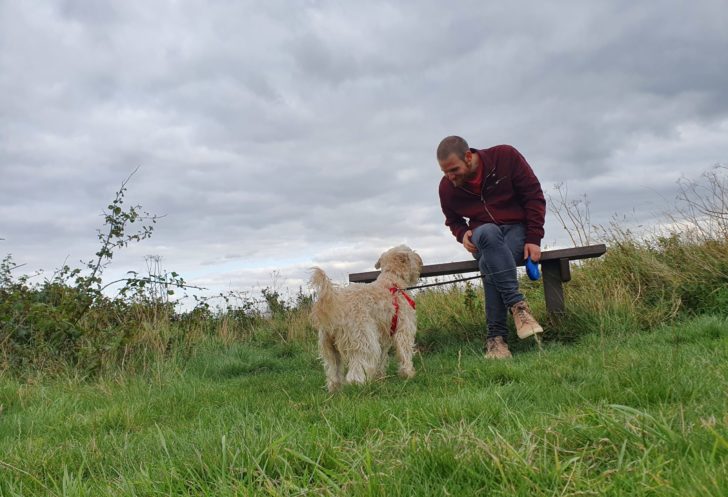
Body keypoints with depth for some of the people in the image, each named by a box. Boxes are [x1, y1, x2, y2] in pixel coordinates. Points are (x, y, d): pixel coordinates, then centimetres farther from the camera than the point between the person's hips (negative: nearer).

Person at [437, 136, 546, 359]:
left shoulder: (505, 156, -11)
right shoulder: (447, 187, -2)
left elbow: (534, 196, -7)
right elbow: (453, 221, 16)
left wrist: (534, 239, -14)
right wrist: (463, 234, -9)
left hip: (517, 230, -2)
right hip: (483, 237, 2)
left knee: (490, 264, -35)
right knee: (488, 232, -38)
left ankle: (496, 337, -31)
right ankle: (517, 304, -40)